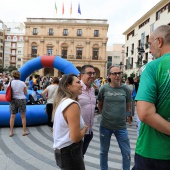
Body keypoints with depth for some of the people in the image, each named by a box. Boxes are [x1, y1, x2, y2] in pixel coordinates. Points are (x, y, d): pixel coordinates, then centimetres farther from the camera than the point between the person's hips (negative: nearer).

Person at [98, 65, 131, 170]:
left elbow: (128, 107, 8)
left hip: (121, 127, 0)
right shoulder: (104, 88, -8)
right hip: (105, 126, 0)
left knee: (127, 153, 10)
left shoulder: (126, 89, -6)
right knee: (104, 151, 18)